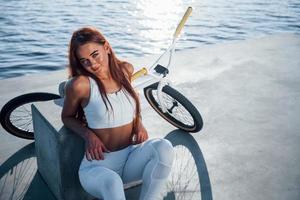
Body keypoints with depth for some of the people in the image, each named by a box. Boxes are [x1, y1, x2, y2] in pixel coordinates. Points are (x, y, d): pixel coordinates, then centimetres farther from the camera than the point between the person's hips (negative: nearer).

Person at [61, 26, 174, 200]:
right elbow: (67, 117, 4)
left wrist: (138, 122, 5)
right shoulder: (80, 85, -14)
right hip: (99, 163, -5)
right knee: (112, 182, -39)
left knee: (164, 147, -26)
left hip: (130, 156, 5)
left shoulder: (126, 70, 1)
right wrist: (89, 135, -14)